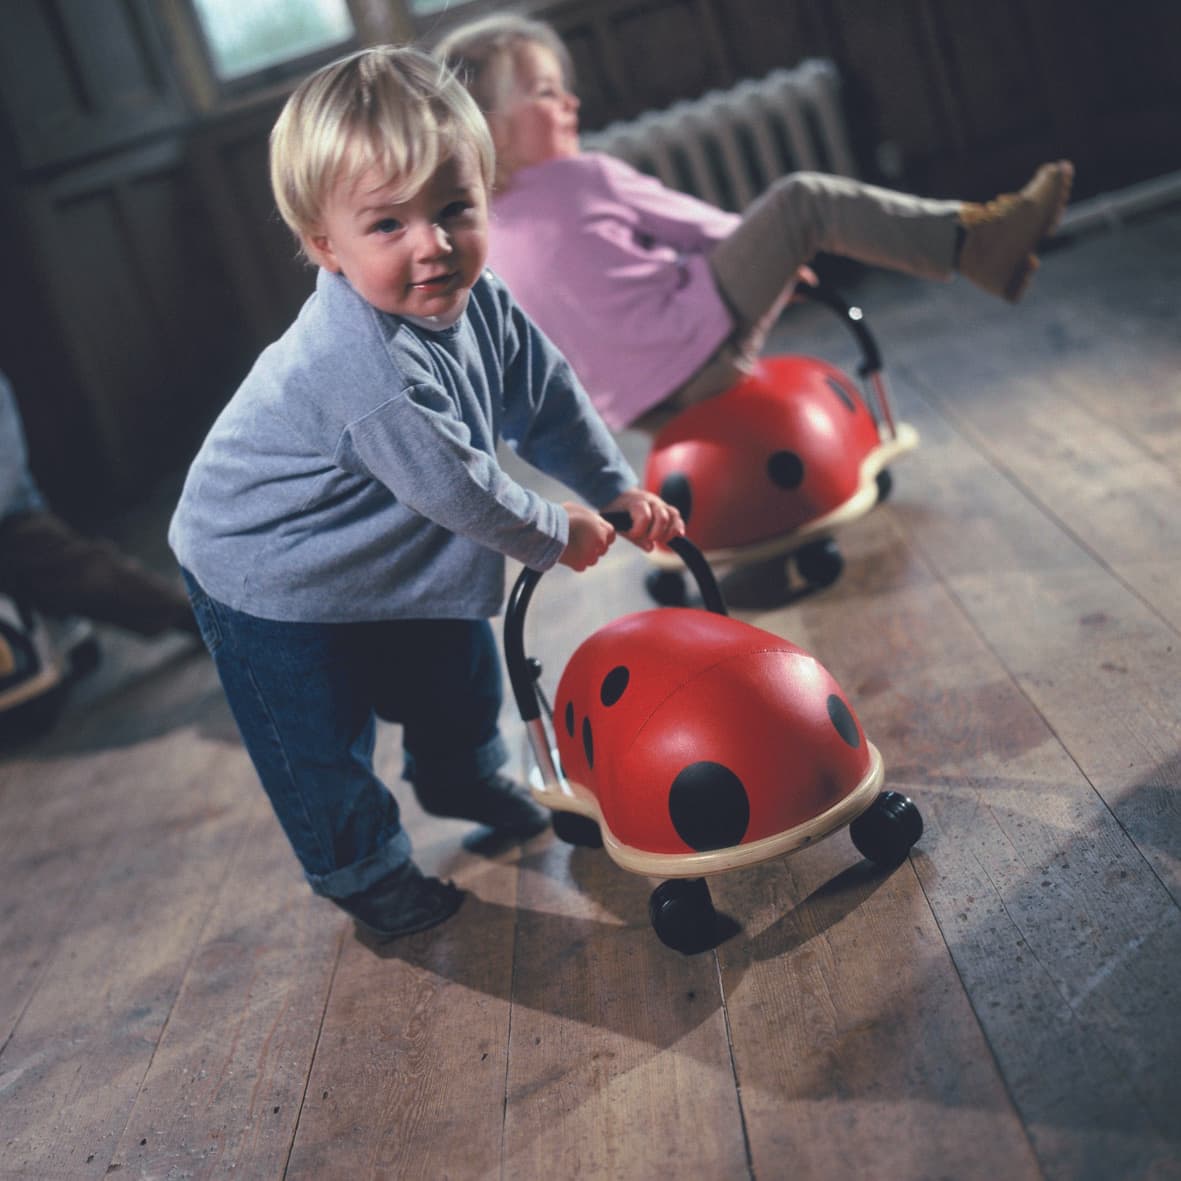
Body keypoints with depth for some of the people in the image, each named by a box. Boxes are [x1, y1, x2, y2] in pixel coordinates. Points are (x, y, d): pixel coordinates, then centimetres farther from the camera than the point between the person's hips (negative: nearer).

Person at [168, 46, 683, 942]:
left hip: (395, 553, 8)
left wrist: (618, 489, 1)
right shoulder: (365, 365, -40)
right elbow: (455, 486, -31)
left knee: (456, 667, 24)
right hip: (268, 580, -8)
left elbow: (547, 397, 2)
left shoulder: (476, 301, -13)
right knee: (322, 741, 5)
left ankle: (463, 777, 53)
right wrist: (555, 534, -15)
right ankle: (361, 868, 31)